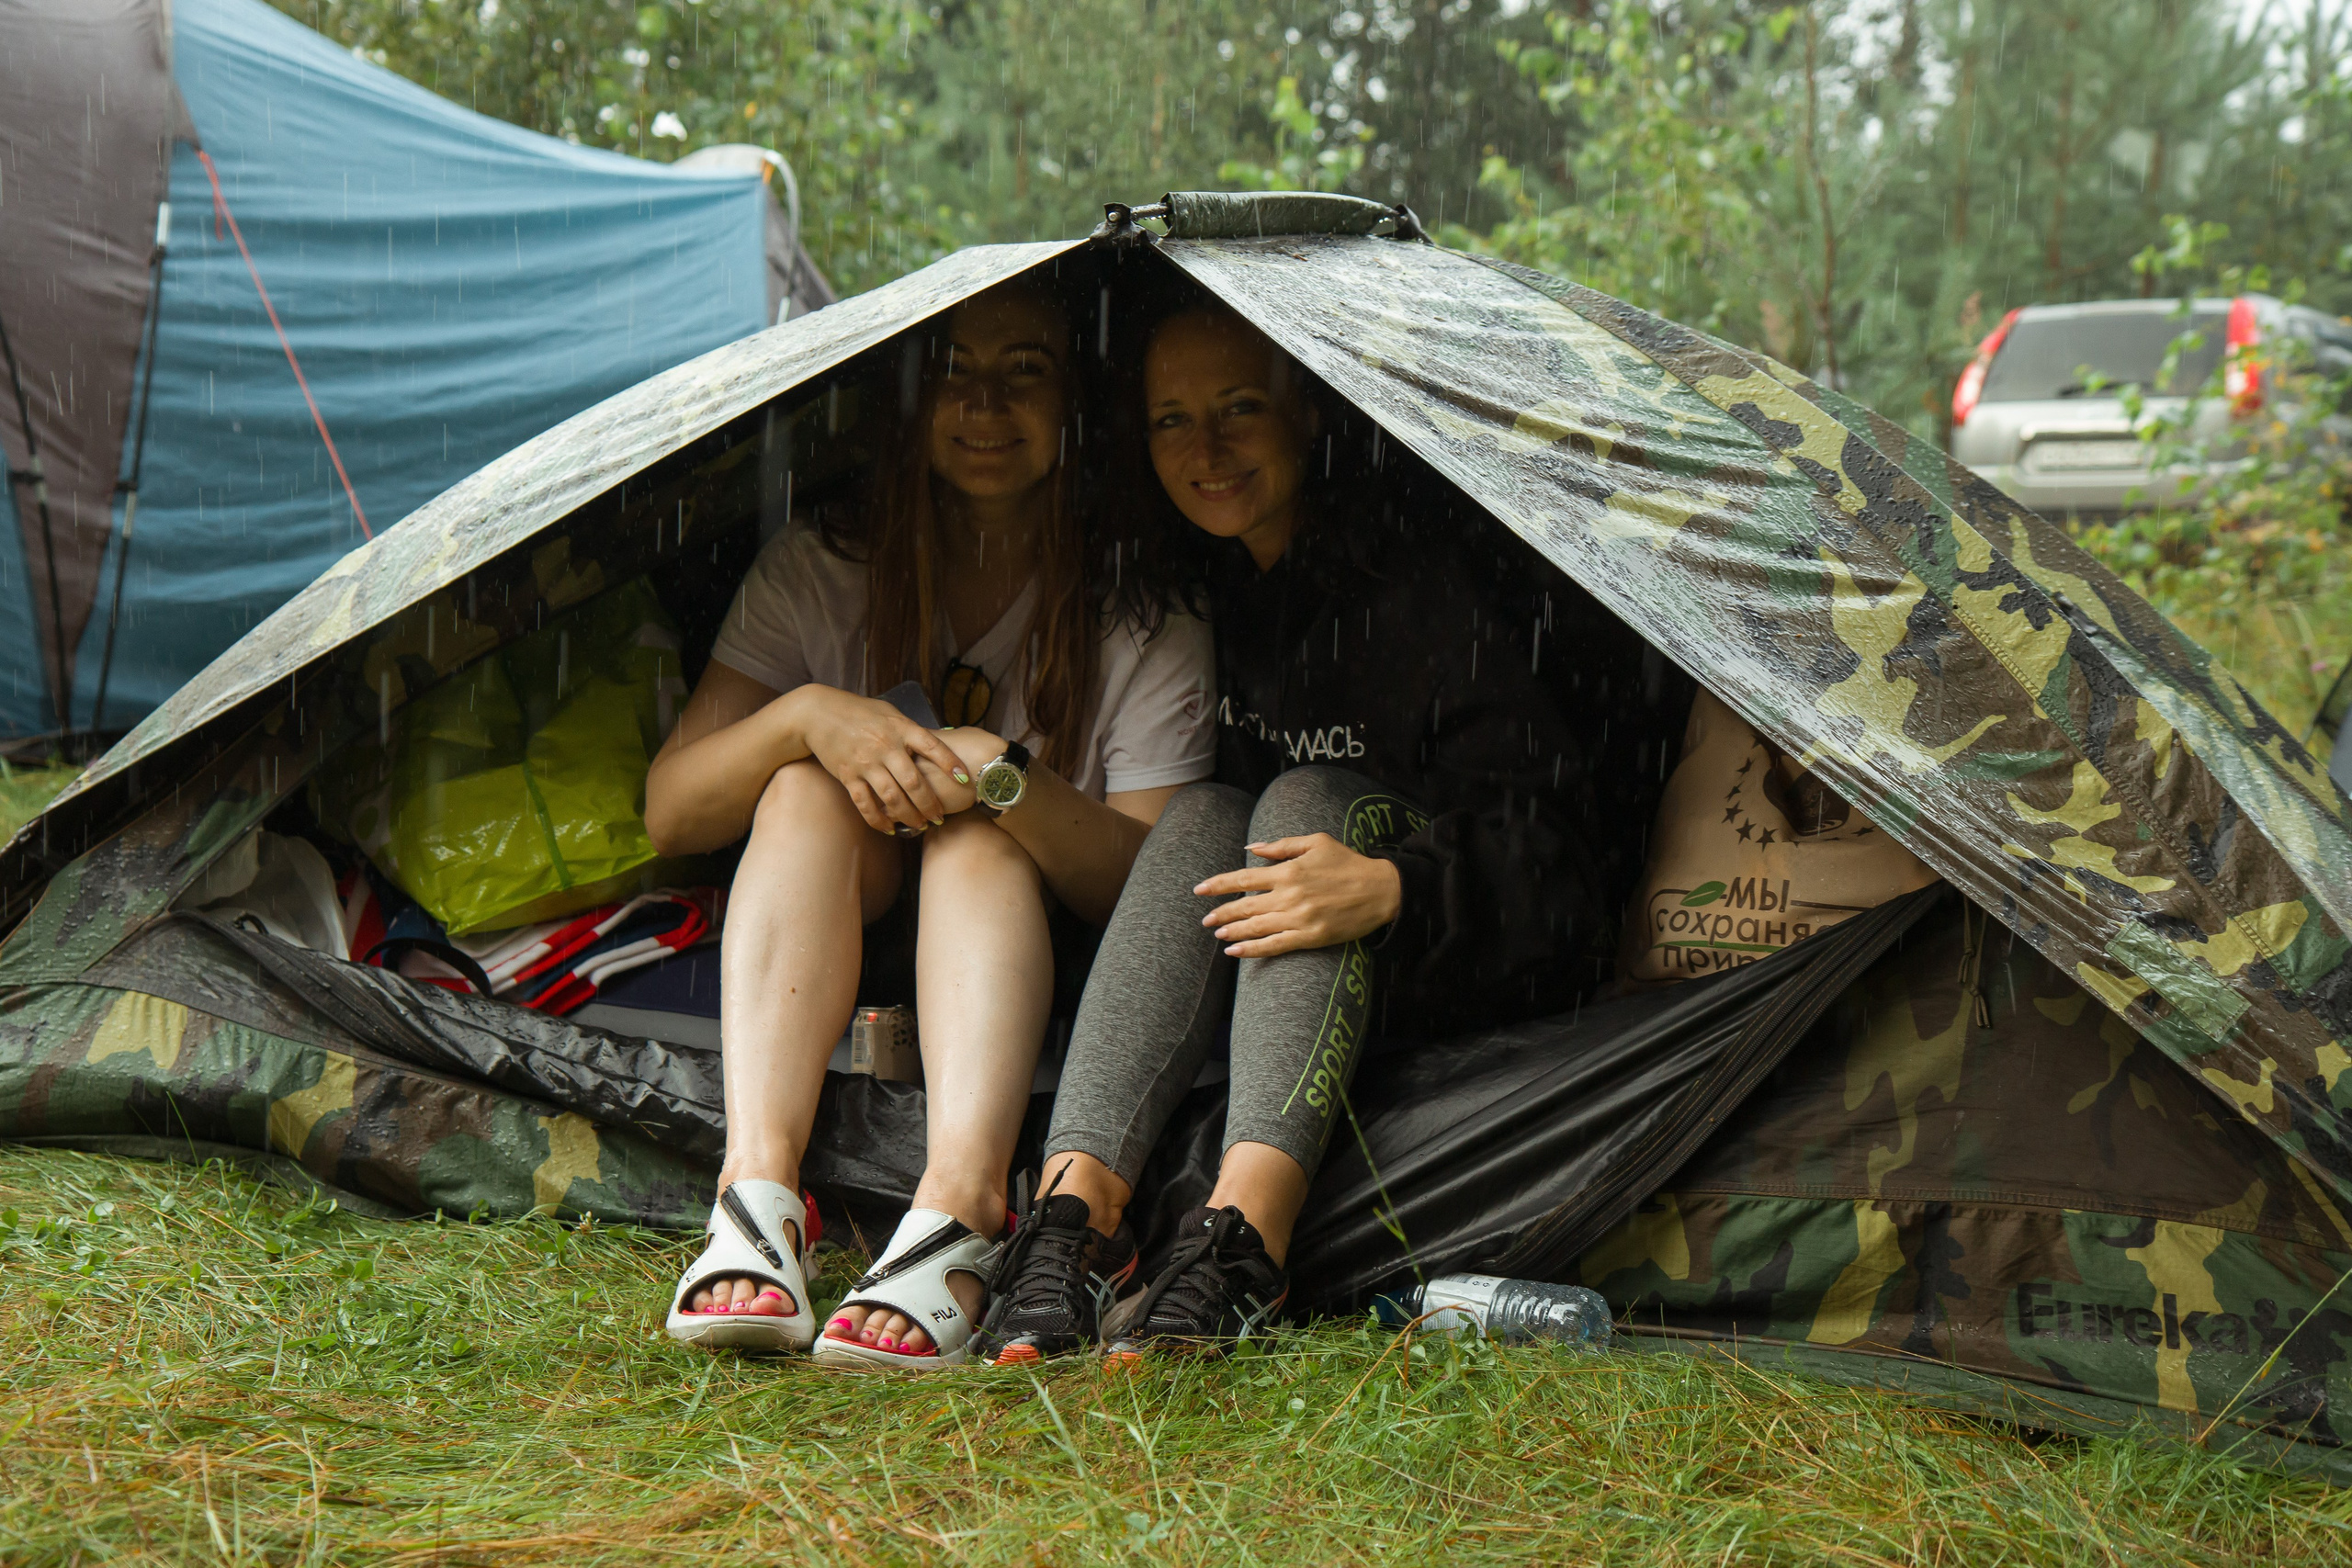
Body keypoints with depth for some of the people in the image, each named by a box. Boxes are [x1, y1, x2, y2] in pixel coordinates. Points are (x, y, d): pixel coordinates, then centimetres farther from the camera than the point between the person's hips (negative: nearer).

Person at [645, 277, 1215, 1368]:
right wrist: (806, 717, -23)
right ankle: (757, 1195, -45)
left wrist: (1004, 777, -29)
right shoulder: (812, 575, 2)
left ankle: (958, 1213, -52)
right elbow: (668, 814, -3)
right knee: (809, 791, -27)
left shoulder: (1144, 628, -3)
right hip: (833, 987, 2)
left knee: (978, 837, -31)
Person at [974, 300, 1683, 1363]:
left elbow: (1543, 846, -22)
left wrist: (1392, 888, -38)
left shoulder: (1421, 576, -18)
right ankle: (1076, 1206, -41)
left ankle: (1242, 1239, -48)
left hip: (1490, 954, -5)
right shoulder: (1207, 590, 2)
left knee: (1312, 803, -30)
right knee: (1200, 820, -24)